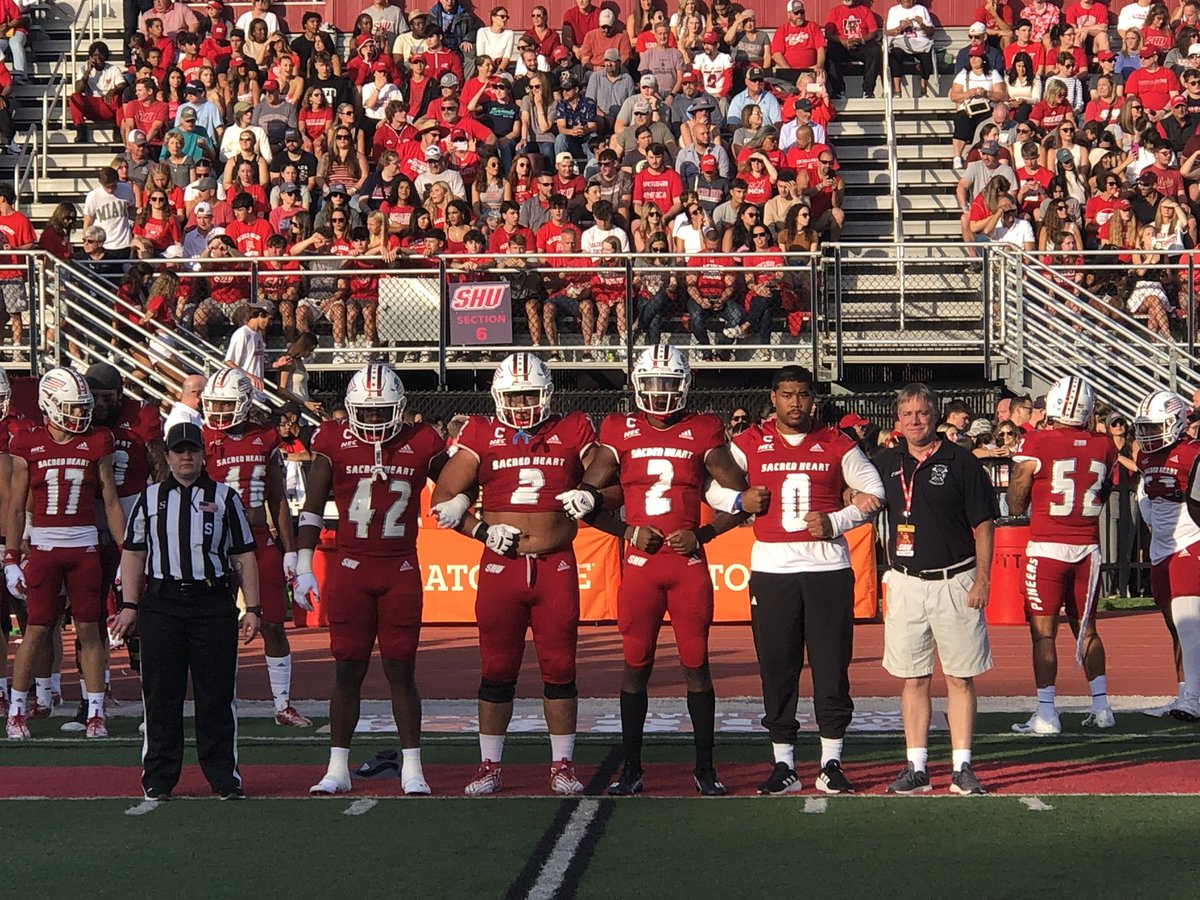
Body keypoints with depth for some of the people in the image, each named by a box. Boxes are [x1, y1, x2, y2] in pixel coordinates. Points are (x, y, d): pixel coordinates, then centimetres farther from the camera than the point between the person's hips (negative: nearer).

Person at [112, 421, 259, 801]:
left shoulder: (225, 498, 9)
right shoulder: (150, 499, 12)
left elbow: (244, 556, 8)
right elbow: (134, 554, 13)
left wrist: (252, 608, 2)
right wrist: (130, 605, 5)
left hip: (213, 602, -1)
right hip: (161, 602, 1)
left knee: (216, 694, 0)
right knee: (161, 694, 2)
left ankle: (224, 777, 8)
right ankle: (158, 779, 10)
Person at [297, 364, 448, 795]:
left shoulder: (422, 444, 2)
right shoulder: (335, 443, 0)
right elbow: (312, 508, 3)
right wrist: (303, 567, -1)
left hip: (401, 569, 0)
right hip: (350, 567, 0)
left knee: (402, 669, 3)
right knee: (348, 669, 4)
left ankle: (411, 769, 9)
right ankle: (337, 768, 11)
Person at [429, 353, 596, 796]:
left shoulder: (572, 432, 6)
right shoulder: (482, 436, 5)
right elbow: (442, 500, 5)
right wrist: (482, 531, -6)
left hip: (556, 566, 0)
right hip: (500, 567, 0)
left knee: (560, 668, 3)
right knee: (497, 670, 5)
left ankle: (563, 766, 12)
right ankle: (489, 766, 14)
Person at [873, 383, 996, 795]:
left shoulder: (960, 462, -3)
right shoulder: (886, 463, 8)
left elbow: (983, 524, -1)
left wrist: (982, 578, -7)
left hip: (955, 582, -3)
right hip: (906, 583, 3)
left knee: (960, 678, 1)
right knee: (913, 680, 6)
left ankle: (962, 767, 5)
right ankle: (916, 768, 12)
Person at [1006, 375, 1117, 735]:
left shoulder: (1035, 445, -11)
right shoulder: (1104, 447, 1)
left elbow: (1015, 506, -5)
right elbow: (1101, 498, 12)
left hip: (1047, 548, -4)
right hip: (1088, 547, 4)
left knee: (1044, 632, 0)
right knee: (1086, 628, 16)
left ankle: (1046, 714, -2)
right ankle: (1101, 706, 17)